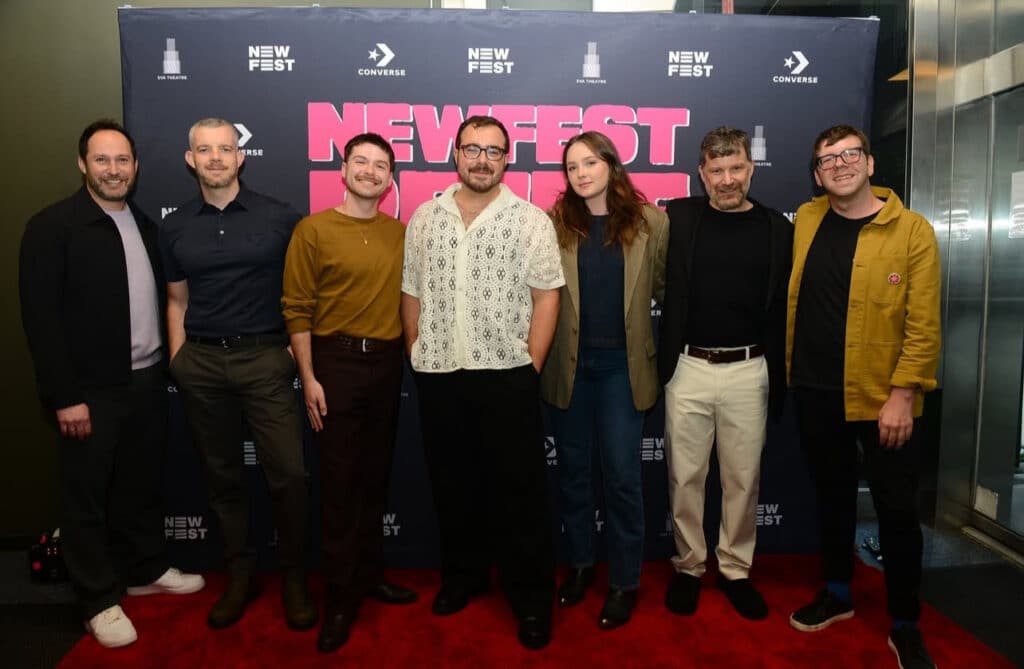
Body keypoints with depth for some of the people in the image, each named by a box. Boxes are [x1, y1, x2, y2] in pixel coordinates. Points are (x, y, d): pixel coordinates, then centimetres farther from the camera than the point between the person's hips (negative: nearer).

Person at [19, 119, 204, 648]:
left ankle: (145, 570, 35)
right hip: (90, 390, -6)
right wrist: (64, 396, -16)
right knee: (87, 496, 8)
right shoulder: (52, 226, -10)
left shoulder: (144, 225, 9)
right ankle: (99, 600, 23)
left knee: (142, 484, 17)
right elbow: (40, 316, -14)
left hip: (146, 381, 6)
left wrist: (164, 362, 7)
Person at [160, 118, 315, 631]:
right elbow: (177, 302, 13)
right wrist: (177, 361, 8)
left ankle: (293, 577, 14)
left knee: (287, 473, -5)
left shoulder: (279, 218, -2)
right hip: (202, 363, 3)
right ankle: (240, 574, 27)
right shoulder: (175, 227, 8)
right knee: (222, 474, 11)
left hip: (264, 358, -3)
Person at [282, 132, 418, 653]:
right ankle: (340, 597, 15)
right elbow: (297, 309, -6)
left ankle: (370, 576, 28)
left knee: (375, 477, 13)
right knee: (340, 482, 2)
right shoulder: (313, 229, -4)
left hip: (387, 362, 4)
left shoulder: (401, 233, 7)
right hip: (335, 361, -3)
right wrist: (308, 378, -11)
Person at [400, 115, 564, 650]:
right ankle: (463, 575, 34)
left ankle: (531, 597, 19)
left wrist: (530, 365, -8)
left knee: (520, 490, 4)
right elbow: (411, 293, 11)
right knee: (451, 484, 15)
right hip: (438, 375, 3)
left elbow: (546, 296, -3)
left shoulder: (530, 220, -1)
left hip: (506, 375, -3)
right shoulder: (424, 219, 8)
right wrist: (418, 357, 6)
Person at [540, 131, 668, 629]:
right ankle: (579, 563, 33)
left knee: (621, 474, 3)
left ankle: (625, 581, 21)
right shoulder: (555, 222, 0)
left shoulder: (649, 221, -2)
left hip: (622, 363, -1)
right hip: (569, 363, 2)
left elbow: (663, 286, 2)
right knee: (572, 469, 13)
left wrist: (664, 345, -2)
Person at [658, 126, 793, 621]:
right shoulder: (679, 218, 1)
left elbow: (782, 309, 4)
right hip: (688, 368, 0)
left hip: (748, 371, 1)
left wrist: (778, 381, 3)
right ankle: (688, 566, 26)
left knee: (742, 478, 11)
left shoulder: (776, 228, 3)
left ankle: (735, 570, 28)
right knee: (685, 475, 8)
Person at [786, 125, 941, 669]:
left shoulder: (912, 230, -8)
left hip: (881, 397, -3)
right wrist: (792, 370, 10)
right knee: (832, 496, 17)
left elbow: (923, 323, -11)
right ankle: (837, 594, 36)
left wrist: (903, 396, -15)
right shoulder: (806, 220, 5)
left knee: (896, 509, 6)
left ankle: (905, 625, 24)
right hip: (815, 392, 4)